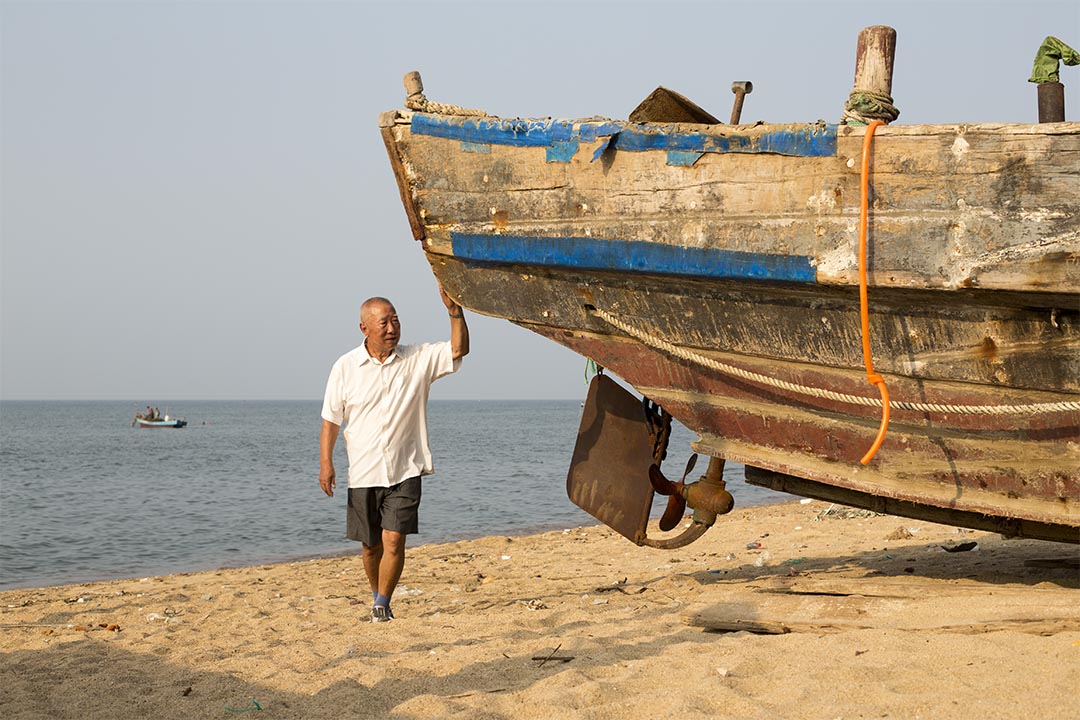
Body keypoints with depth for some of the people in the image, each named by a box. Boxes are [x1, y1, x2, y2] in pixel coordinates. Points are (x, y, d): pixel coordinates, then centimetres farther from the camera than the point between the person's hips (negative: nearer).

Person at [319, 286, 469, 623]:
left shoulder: (418, 359, 1)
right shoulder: (345, 367, 0)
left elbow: (458, 350, -8)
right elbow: (331, 419, 3)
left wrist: (455, 311, -23)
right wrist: (326, 462, -5)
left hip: (405, 471, -1)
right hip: (363, 472, 1)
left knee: (394, 540, -12)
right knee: (371, 545, 10)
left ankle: (382, 606, 1)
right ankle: (377, 597, 32)